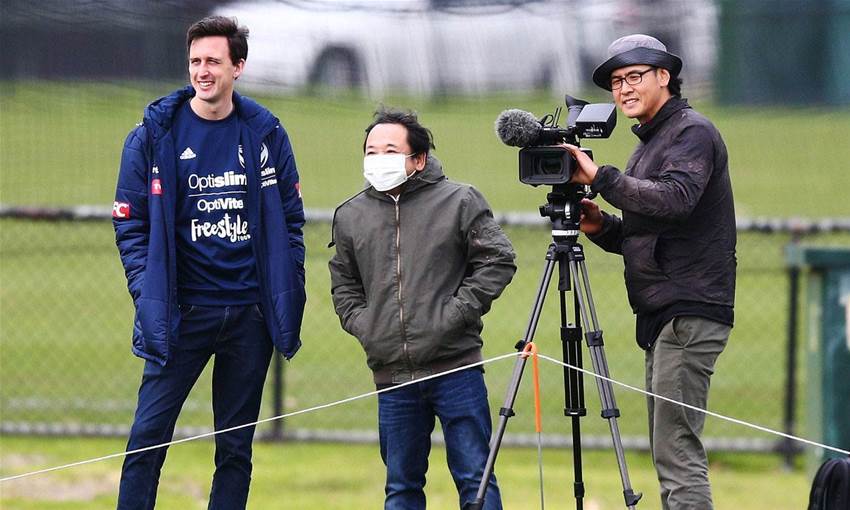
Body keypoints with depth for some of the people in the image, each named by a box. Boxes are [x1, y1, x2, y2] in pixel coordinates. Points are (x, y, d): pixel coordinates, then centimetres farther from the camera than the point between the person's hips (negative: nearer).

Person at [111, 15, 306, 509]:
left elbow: (290, 218, 9)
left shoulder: (265, 134, 3)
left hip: (251, 314, 2)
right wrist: (146, 291, -10)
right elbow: (131, 223, 0)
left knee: (236, 446, 7)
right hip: (180, 313, -2)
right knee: (150, 434, -8)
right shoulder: (155, 134, -3)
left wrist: (290, 294, 2)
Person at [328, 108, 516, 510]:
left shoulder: (459, 202, -1)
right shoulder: (350, 216, 10)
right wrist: (363, 326, 4)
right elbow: (344, 285, 21)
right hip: (392, 375, 4)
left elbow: (497, 261, -1)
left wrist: (457, 313, -9)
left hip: (456, 368, -4)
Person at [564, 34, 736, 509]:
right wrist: (601, 226, 6)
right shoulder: (650, 143, 22)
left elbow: (675, 198, -25)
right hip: (662, 316, 10)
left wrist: (602, 177, -22)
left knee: (678, 452, -15)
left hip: (689, 315, -10)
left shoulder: (692, 132, -7)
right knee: (671, 452, 8)